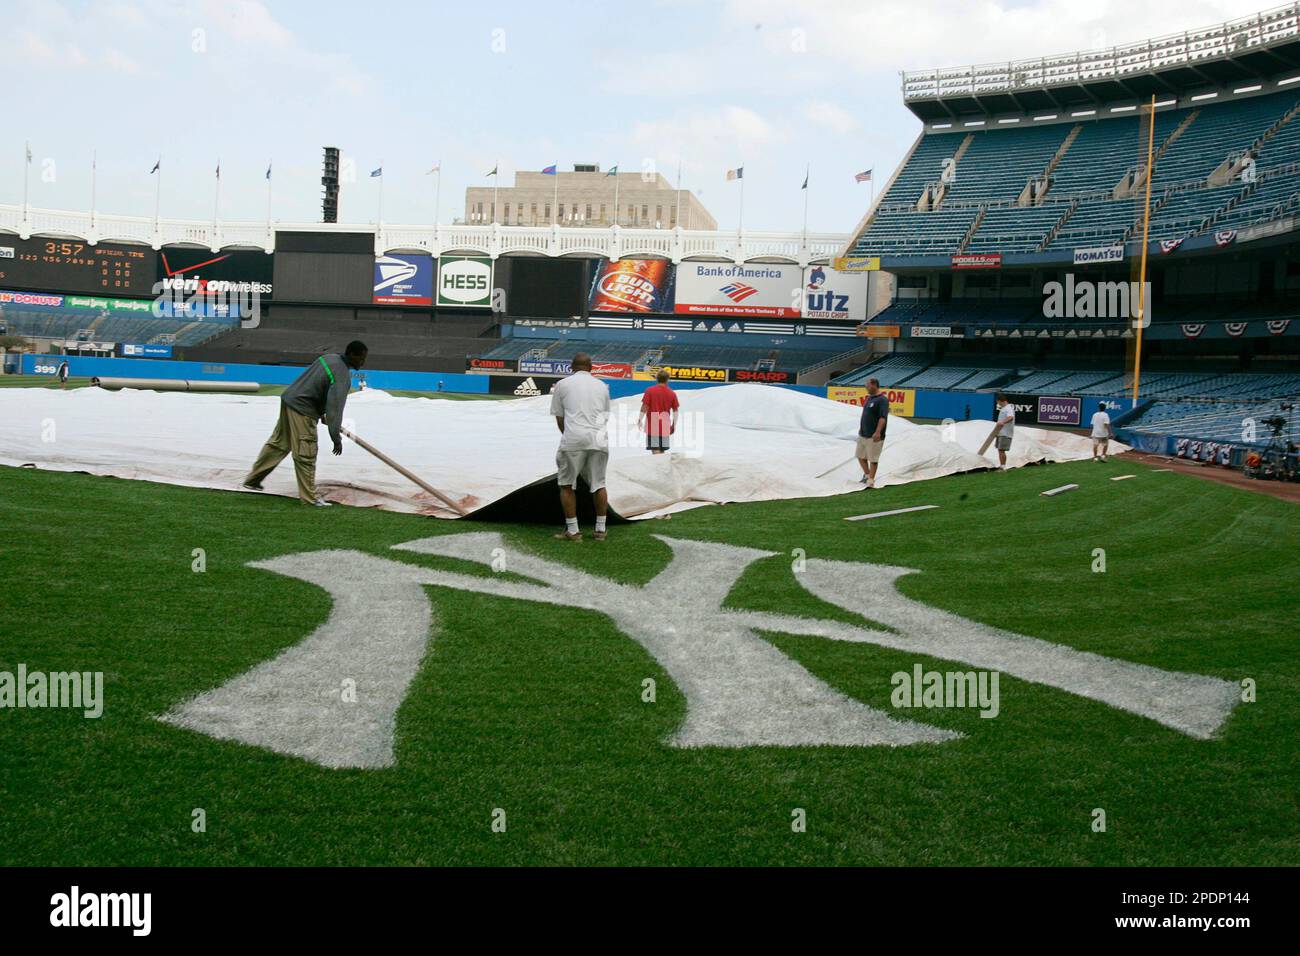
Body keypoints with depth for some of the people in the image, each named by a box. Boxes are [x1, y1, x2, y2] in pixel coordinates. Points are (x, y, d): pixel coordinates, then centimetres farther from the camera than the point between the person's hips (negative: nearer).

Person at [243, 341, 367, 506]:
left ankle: (253, 480, 30)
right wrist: (336, 438, -18)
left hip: (289, 399, 10)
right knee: (306, 455, -3)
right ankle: (309, 497, 2)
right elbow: (335, 407, -22)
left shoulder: (330, 358, 9)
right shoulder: (343, 377, -19)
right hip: (302, 411, -10)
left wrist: (321, 412, 30)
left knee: (278, 443, 20)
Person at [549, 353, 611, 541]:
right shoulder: (602, 386, 18)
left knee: (567, 484, 7)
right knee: (599, 484, 12)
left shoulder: (562, 384, 9)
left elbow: (559, 417, 12)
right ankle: (600, 529, 15)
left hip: (573, 439, -3)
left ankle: (572, 531, 4)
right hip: (599, 439, 3)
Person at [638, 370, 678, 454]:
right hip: (665, 426, 3)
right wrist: (674, 425, 17)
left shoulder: (650, 390, -5)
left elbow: (644, 407, -8)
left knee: (655, 449, -7)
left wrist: (640, 419, 2)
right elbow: (675, 411, 6)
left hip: (652, 425, -3)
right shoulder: (672, 393, 3)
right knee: (662, 450, 13)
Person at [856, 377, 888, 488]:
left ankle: (871, 480, 4)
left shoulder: (882, 400, -15)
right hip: (863, 434, 9)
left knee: (873, 459, -2)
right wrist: (861, 428, 25)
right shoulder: (869, 398, 13)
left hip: (873, 436, -9)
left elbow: (883, 417, -24)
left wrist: (878, 432, -32)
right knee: (860, 456, 16)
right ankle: (867, 474, 33)